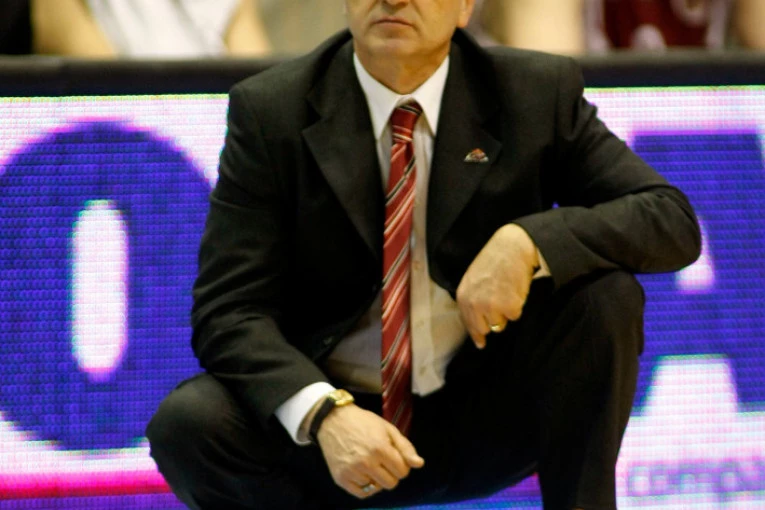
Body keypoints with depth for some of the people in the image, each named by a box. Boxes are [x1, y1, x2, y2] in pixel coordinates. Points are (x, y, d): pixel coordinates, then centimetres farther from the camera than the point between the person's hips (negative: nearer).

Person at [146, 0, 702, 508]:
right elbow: (229, 311, -14)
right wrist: (324, 416, -34)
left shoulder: (540, 94, -5)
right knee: (187, 424, -28)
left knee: (605, 293, -25)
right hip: (338, 415, 0)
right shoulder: (270, 112, -8)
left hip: (487, 420, 0)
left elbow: (673, 220, -10)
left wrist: (527, 242, -29)